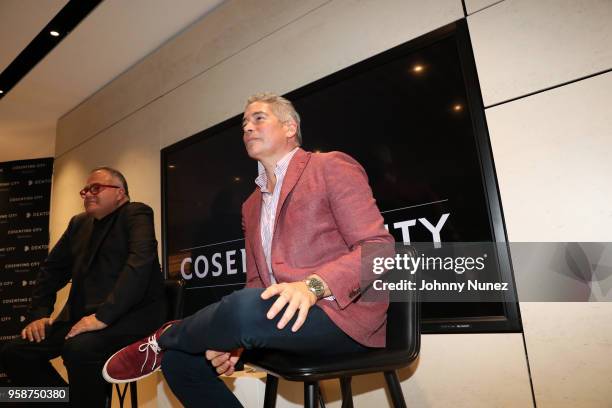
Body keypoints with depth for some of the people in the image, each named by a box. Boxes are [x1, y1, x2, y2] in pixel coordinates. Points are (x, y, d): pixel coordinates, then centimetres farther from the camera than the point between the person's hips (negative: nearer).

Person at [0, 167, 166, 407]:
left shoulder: (136, 214, -5)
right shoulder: (79, 223, 18)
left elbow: (140, 262, -21)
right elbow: (52, 269, 21)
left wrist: (103, 316, -27)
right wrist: (39, 313, 6)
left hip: (133, 313, -7)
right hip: (83, 314, 8)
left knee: (80, 348, -31)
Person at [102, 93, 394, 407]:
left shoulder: (331, 167, -2)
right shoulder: (251, 205, 19)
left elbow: (379, 247, -11)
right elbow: (257, 280, 17)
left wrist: (313, 286, -26)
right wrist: (231, 338, -2)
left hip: (340, 312, -6)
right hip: (280, 314, 6)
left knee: (247, 308, -30)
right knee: (179, 357, -6)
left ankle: (162, 340, -1)